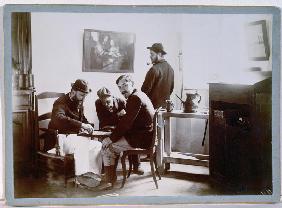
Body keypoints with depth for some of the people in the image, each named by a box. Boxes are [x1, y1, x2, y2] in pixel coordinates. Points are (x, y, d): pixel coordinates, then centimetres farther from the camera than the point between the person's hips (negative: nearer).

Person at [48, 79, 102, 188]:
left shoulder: (79, 103, 16)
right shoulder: (61, 102, -11)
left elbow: (83, 119, 30)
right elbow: (59, 118, -33)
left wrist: (87, 126, 4)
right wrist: (81, 125, -39)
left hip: (75, 137, 8)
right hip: (61, 137, -8)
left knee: (97, 145, -13)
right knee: (81, 144, -36)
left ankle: (93, 174, -21)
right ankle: (82, 175, -39)